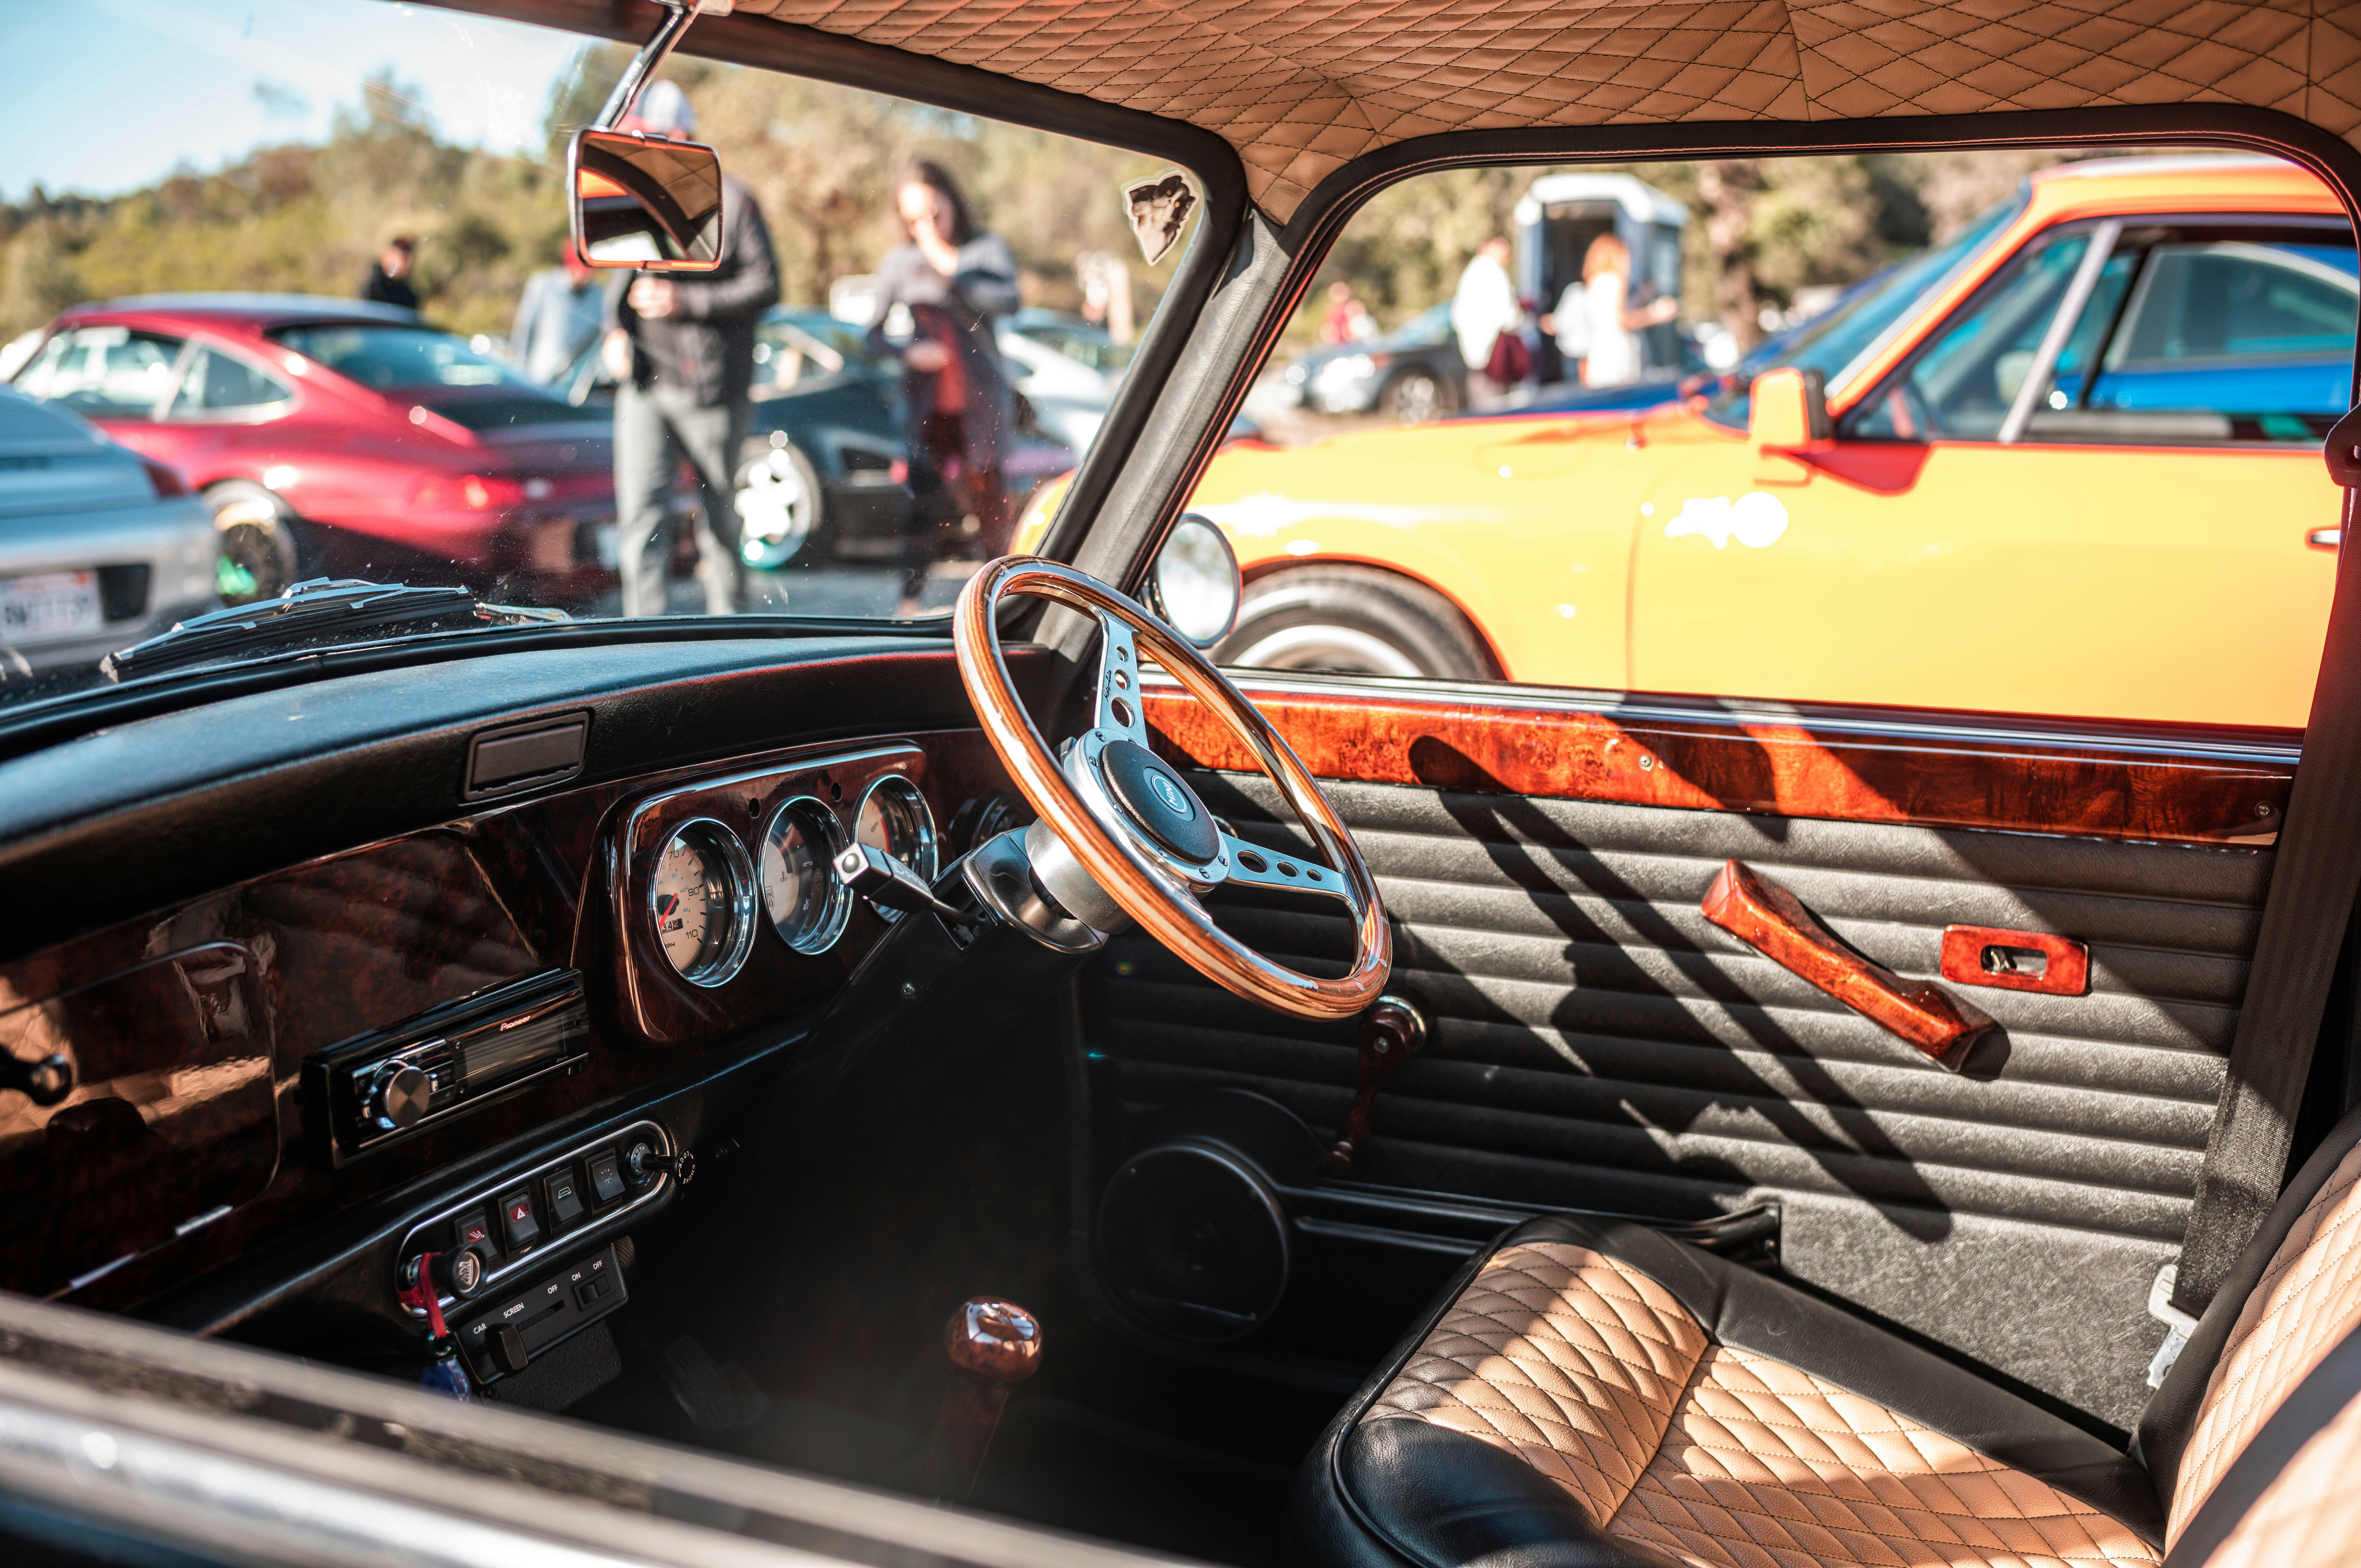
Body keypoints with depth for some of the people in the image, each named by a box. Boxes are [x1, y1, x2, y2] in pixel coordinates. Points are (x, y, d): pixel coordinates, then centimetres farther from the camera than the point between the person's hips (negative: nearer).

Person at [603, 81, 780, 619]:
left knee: (719, 513, 7)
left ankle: (725, 622, 22)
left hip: (711, 387, -4)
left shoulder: (729, 201, -4)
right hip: (643, 380, 4)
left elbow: (765, 286, -7)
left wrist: (687, 301, -17)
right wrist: (616, 329, 4)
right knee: (639, 509, -7)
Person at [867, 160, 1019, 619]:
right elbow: (874, 330, 11)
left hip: (980, 400, -1)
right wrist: (908, 352, -8)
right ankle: (911, 596, -4)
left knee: (985, 493, -1)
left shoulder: (987, 249, 4)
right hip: (927, 401, 1)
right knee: (924, 493, -7)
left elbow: (1007, 300, -15)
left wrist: (951, 266, -13)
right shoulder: (899, 263, 8)